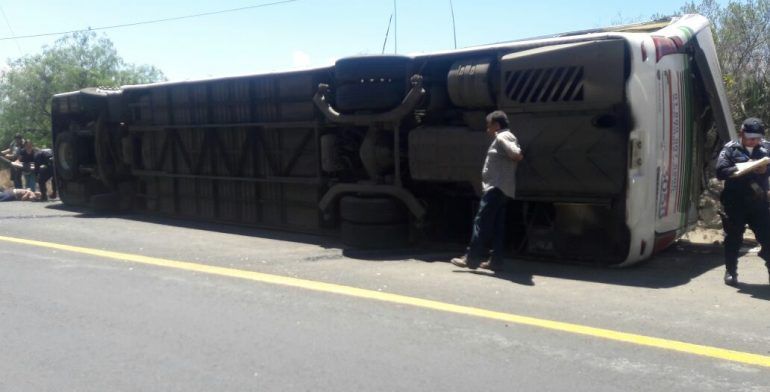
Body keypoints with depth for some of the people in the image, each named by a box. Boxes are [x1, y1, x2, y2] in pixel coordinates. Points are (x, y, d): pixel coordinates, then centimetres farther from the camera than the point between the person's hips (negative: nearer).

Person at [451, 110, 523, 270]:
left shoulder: (503, 137, -10)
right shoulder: (502, 138, 22)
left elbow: (517, 154, -24)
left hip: (496, 187, -11)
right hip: (500, 188, 11)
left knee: (481, 222, -10)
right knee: (497, 226, 8)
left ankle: (472, 259, -9)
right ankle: (496, 260, 9)